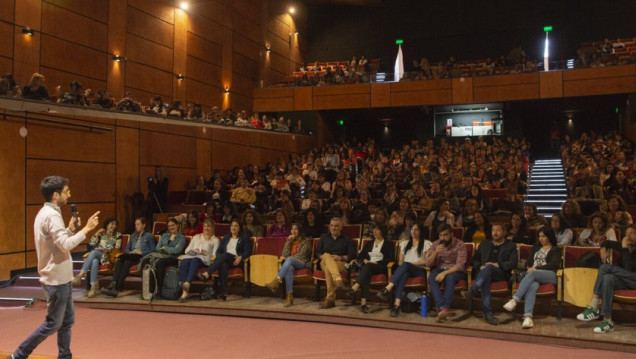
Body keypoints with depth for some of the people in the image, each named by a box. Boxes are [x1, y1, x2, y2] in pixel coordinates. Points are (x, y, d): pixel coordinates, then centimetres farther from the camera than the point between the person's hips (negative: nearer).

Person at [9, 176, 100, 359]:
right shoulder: (51, 215, -20)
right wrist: (86, 229, -23)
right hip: (56, 279, -10)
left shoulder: (46, 213, 12)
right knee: (53, 323, 0)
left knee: (67, 320, 14)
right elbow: (65, 245, -28)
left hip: (60, 277, 10)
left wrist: (71, 229, 5)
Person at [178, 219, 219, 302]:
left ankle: (187, 283, -59)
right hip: (191, 256, 3)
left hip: (204, 259, -3)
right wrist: (193, 251, 5)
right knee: (184, 262, -35)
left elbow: (214, 255, 9)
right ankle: (184, 290, -48)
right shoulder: (196, 237, 35)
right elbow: (187, 250, 25)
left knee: (195, 260, -40)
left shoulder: (215, 240, 24)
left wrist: (205, 253, -5)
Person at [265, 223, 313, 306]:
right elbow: (284, 254, 11)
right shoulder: (290, 240, 24)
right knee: (289, 268, -38)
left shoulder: (306, 241, 9)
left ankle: (276, 281, -51)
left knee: (289, 259, -37)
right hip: (291, 264, 3)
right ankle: (289, 296, -49)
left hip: (303, 263, -3)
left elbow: (302, 255, -3)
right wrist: (289, 241, 5)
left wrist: (290, 258, -4)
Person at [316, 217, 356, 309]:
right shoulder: (324, 237, 28)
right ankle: (338, 279, -63)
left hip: (341, 264, -1)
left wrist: (341, 258, -11)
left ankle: (330, 299, -46)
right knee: (327, 256, -38)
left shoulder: (346, 239, 20)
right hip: (325, 263, 1)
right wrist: (322, 257, -6)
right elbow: (317, 252, 18)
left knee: (328, 269, -38)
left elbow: (352, 255, 6)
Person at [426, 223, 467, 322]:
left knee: (450, 278, -38)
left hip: (456, 271, -3)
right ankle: (442, 308, -43)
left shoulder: (459, 244, -9)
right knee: (432, 278, -31)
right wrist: (435, 252, -19)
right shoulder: (435, 244, 3)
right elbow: (428, 264, -1)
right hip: (439, 269, 3)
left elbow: (460, 265, -17)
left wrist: (444, 273, -28)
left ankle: (444, 308, -43)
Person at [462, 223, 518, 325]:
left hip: (500, 274, -2)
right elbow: (475, 259, 22)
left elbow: (513, 263, 1)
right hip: (483, 273, 2)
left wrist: (498, 265, -15)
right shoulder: (484, 244, 26)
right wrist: (480, 266, -1)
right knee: (486, 279, -37)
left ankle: (472, 291, -55)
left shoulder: (510, 246, 16)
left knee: (489, 267, -37)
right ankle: (487, 312, -47)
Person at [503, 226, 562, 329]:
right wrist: (528, 268, -1)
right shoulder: (536, 247, 32)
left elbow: (553, 265, 1)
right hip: (533, 275, 3)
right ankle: (528, 317, -53)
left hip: (550, 275, -3)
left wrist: (536, 269, -8)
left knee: (532, 274, -37)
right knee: (532, 286, -35)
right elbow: (528, 262, 23)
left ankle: (515, 300, -48)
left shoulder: (556, 250, 17)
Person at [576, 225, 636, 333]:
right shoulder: (624, 245, 14)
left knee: (605, 267, -27)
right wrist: (603, 249, 10)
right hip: (624, 280, 5)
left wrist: (625, 248, -14)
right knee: (608, 278, -29)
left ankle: (593, 308, -28)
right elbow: (606, 243, 30)